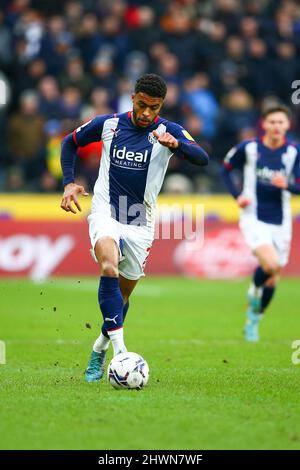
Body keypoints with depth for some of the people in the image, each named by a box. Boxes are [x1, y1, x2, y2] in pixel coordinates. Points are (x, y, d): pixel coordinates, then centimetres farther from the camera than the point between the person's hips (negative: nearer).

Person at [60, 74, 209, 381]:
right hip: (105, 213, -2)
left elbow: (202, 158, -24)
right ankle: (119, 349, -38)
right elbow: (70, 142, 15)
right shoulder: (108, 124, -1)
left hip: (140, 223, 2)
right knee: (109, 267, -30)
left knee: (123, 293, 11)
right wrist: (69, 183, 1)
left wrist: (175, 144, -44)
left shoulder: (168, 131, -7)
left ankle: (99, 350, 36)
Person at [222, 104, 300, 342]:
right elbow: (227, 168, 10)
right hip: (254, 218, -3)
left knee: (272, 279, 10)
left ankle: (253, 321, 32)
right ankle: (254, 291, 5)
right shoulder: (249, 148, -6)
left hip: (280, 222, 3)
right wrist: (237, 195, -4)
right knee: (271, 264, -27)